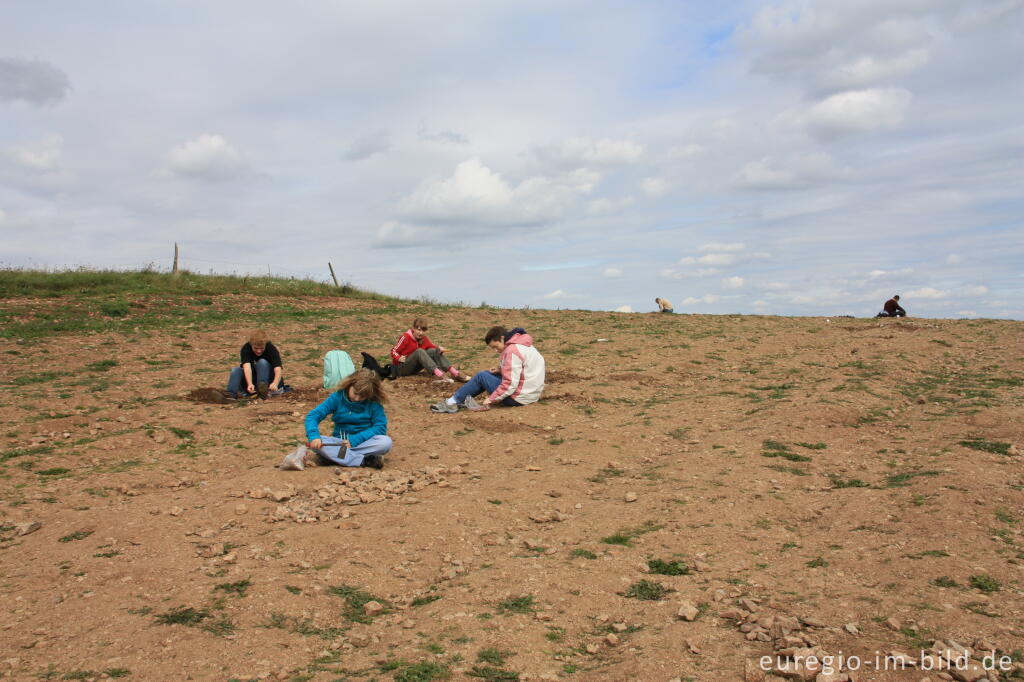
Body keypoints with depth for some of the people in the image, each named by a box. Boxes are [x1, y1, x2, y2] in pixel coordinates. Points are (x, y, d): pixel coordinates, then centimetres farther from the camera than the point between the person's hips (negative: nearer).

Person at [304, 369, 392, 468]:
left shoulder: (373, 403, -5)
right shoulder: (337, 397, -4)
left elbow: (381, 426, -11)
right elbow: (312, 415, -9)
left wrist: (355, 440, -20)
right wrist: (314, 436, -30)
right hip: (339, 442, 2)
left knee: (386, 442, -30)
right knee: (314, 444, -29)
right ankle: (364, 461, -33)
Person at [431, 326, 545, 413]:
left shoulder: (512, 350, -19)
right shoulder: (522, 344, 12)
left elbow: (510, 384, -23)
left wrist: (491, 399, -15)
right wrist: (501, 370, 5)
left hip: (518, 398, -10)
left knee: (481, 377, -2)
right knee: (488, 374, 15)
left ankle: (452, 403, 5)